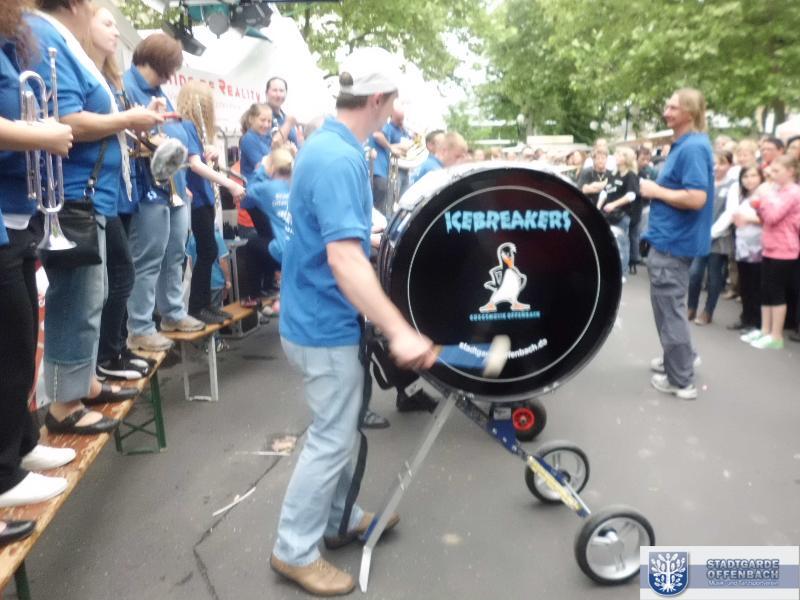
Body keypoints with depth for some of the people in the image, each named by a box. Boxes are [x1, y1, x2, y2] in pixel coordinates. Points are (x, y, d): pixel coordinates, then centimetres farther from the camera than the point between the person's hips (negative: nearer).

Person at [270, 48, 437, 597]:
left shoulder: (329, 145, 9)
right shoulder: (340, 159, -24)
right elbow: (344, 258, -33)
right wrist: (399, 330, -35)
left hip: (323, 316, 10)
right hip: (326, 323, -10)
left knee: (342, 428, 22)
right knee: (333, 438, 3)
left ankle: (340, 519, 39)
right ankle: (295, 550, 20)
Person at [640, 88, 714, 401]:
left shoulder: (693, 147, -19)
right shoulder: (683, 144, 12)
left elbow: (696, 198, -28)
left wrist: (655, 191, -17)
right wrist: (657, 188, 6)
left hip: (673, 240, -10)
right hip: (672, 237, 10)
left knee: (669, 308, -1)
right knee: (670, 305, 22)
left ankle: (681, 379, 9)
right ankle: (680, 358, 37)